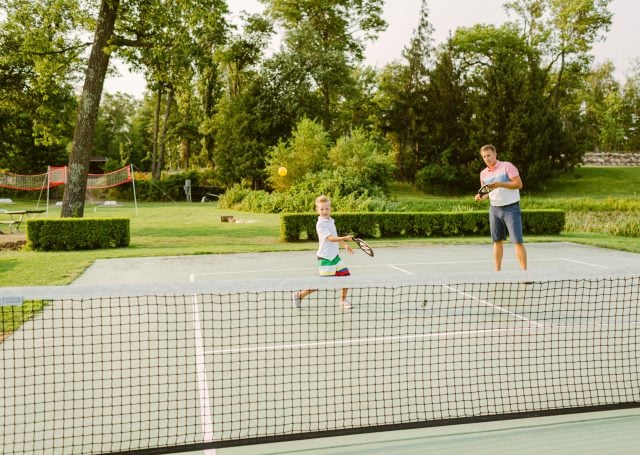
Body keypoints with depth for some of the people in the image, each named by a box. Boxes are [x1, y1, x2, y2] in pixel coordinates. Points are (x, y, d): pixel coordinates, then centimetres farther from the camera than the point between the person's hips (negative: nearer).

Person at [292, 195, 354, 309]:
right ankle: (299, 295, 12)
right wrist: (345, 238, -38)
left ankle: (343, 300, 23)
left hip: (335, 256, 8)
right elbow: (330, 238, -27)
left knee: (346, 276, 5)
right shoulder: (320, 224, -17)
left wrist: (345, 245, 16)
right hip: (325, 257, -8)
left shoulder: (331, 221, 8)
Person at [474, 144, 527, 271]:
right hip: (494, 209, 6)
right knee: (497, 241, 9)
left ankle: (524, 271, -5)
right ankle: (497, 271, 16)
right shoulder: (483, 173, 10)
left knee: (517, 241, -9)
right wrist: (481, 197, -3)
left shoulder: (507, 166, -7)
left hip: (511, 208, -5)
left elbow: (519, 184, -13)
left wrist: (500, 184, -22)